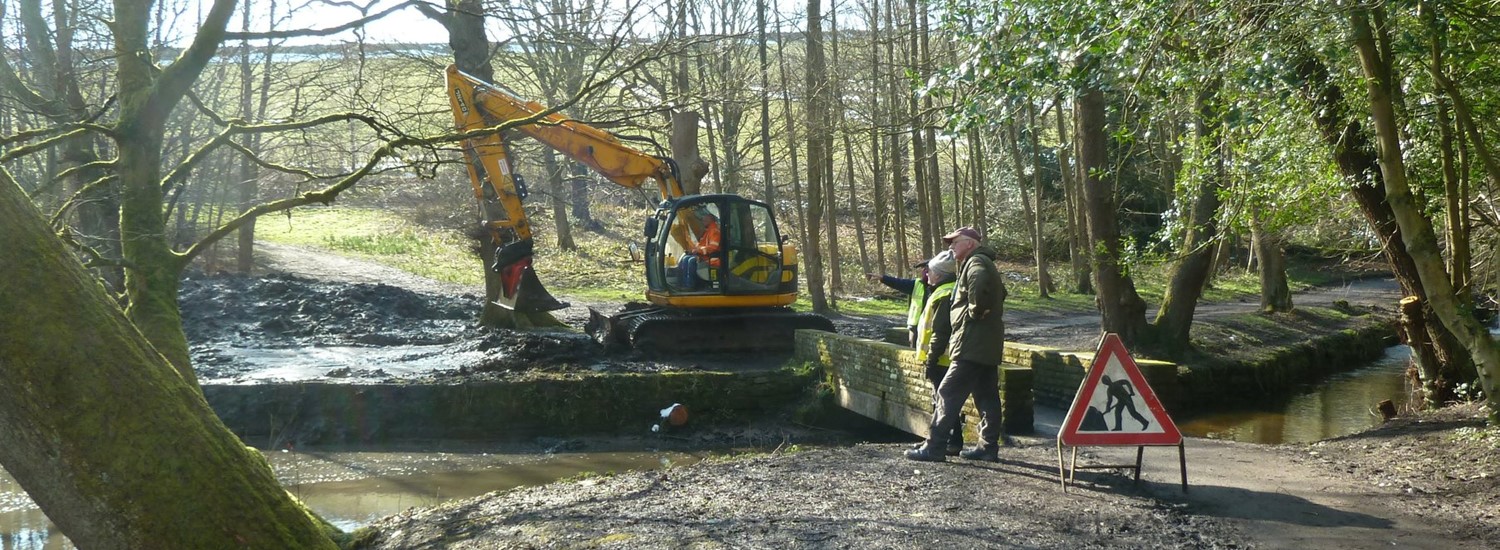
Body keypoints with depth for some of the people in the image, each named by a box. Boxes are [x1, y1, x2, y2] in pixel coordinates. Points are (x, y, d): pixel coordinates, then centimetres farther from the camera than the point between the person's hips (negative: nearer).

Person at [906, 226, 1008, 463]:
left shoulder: (976, 263, -11)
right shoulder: (985, 264, 22)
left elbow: (979, 285, -34)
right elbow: (999, 293, 32)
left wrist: (974, 311, -21)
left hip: (971, 344, -11)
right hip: (988, 345, 11)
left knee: (948, 393, -9)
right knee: (987, 396, 12)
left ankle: (934, 447, -9)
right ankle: (989, 447, 16)